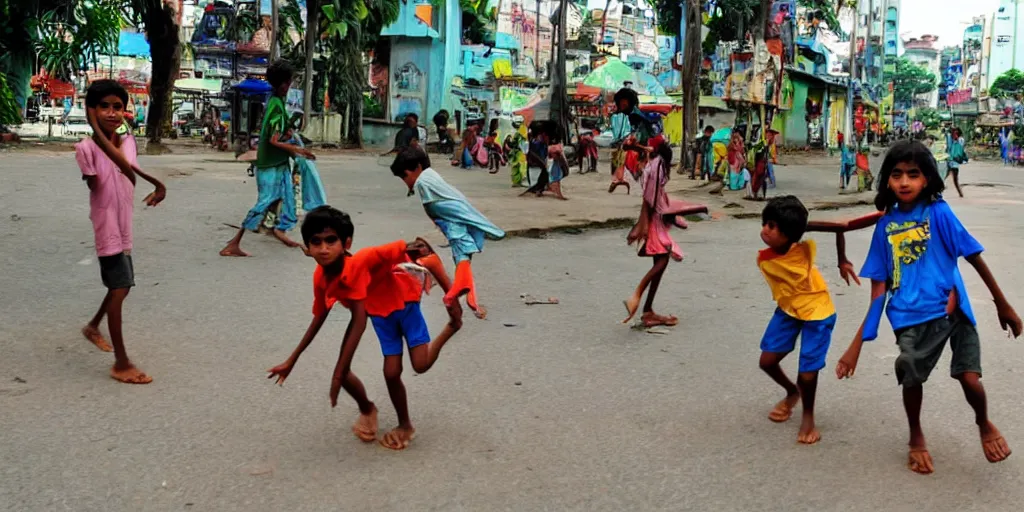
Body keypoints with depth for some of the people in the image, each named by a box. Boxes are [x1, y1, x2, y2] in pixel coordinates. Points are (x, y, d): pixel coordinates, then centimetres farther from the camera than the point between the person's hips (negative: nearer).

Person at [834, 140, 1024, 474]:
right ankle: (916, 438, 40)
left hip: (952, 309, -2)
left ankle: (985, 425, 28)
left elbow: (974, 258, -1)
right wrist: (859, 342, 4)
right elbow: (880, 286, 6)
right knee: (911, 379, 9)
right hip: (911, 317, 2)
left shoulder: (938, 212, -7)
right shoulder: (886, 224, 3)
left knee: (970, 379, -8)